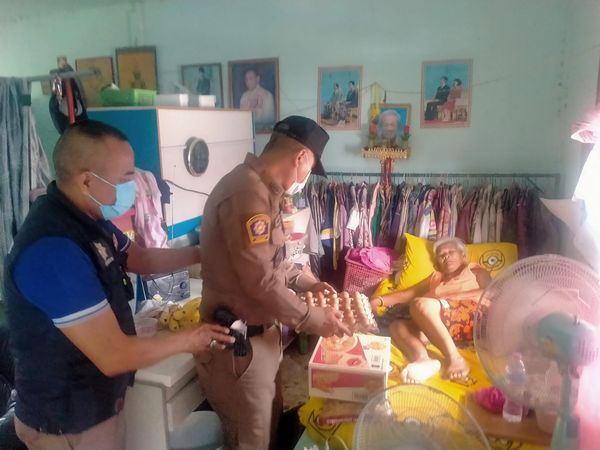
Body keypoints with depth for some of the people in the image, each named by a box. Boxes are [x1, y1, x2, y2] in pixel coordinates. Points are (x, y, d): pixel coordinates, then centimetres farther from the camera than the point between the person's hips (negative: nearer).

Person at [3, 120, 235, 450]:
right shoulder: (54, 251, -34)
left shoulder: (86, 217, -2)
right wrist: (189, 340, -17)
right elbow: (114, 356, -32)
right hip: (67, 422, -8)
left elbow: (141, 258, 14)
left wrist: (202, 252, 3)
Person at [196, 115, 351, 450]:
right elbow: (261, 280, -26)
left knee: (270, 422, 25)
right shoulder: (247, 193, -26)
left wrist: (307, 282, 14)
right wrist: (315, 320, -15)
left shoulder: (263, 189, 10)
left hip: (260, 332, 10)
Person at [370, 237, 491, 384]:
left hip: (474, 318, -4)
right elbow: (409, 294, 21)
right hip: (442, 326, 5)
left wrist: (452, 296, -8)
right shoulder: (435, 277, 34)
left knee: (420, 304, -27)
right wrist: (379, 300, 5)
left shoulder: (475, 271, 24)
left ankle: (455, 359, -33)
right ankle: (423, 360, -46)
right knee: (397, 326, -19)